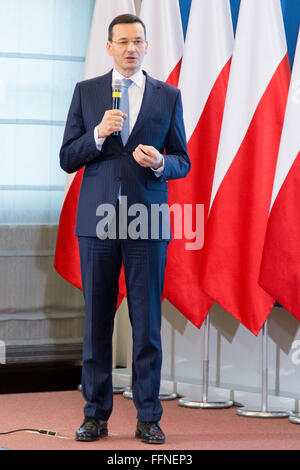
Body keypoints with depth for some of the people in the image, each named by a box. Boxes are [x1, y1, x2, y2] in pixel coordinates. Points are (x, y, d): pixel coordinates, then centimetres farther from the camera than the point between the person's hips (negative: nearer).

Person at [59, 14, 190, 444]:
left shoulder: (168, 96, 7)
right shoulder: (86, 92, 8)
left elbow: (183, 162, 9)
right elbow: (67, 159, 5)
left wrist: (160, 162, -13)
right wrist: (98, 134, -13)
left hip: (148, 222, 0)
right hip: (98, 221, 1)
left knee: (147, 321, 0)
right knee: (96, 320, 4)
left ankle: (148, 418, 7)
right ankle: (96, 415, 12)